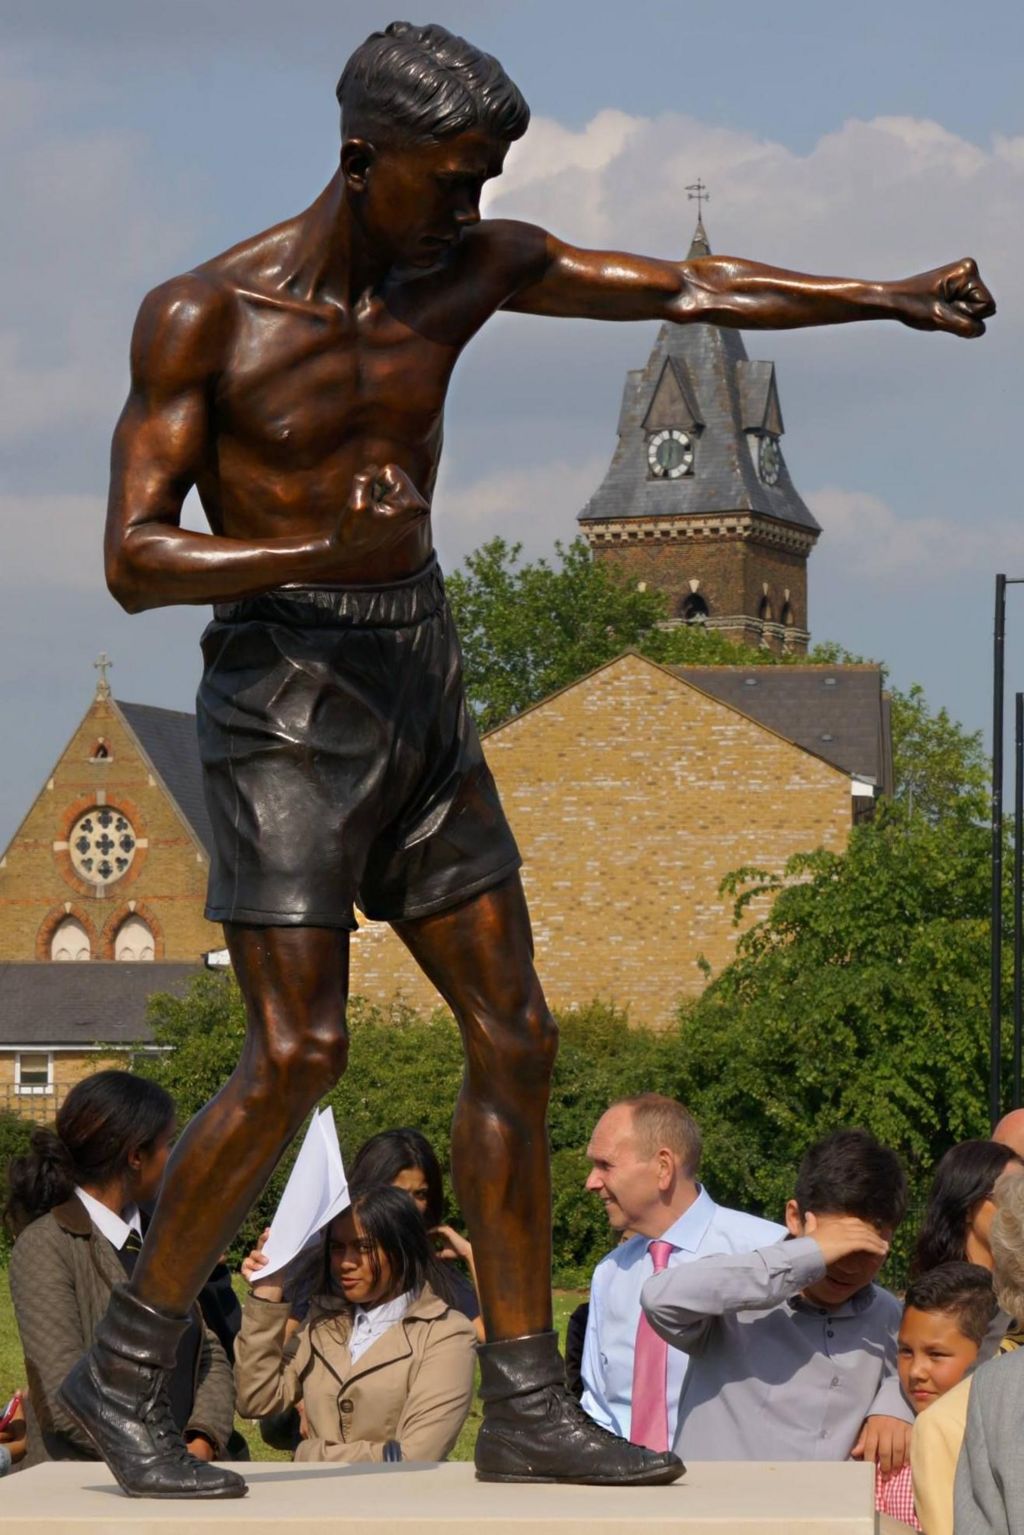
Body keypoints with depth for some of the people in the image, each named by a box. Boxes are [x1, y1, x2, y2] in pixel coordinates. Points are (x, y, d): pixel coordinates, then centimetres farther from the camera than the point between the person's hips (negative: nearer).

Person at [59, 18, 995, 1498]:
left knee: (514, 1036, 2)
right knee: (297, 1054, -14)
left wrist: (892, 296, 8)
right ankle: (122, 1370, 2)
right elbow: (134, 560, -14)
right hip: (282, 693, -6)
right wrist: (319, 556, -28)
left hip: (420, 689, 7)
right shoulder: (200, 316, -11)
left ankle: (525, 1407, 9)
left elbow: (686, 288, 13)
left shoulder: (470, 267, 5)